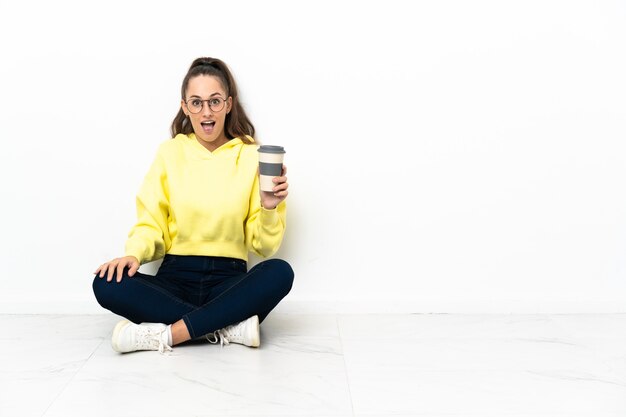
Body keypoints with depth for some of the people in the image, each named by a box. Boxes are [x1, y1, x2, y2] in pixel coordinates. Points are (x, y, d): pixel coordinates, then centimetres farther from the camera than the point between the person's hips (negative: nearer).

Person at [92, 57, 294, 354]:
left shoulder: (252, 155, 2)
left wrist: (269, 208, -18)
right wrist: (133, 254, -16)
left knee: (280, 272, -31)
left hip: (229, 280, -1)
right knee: (108, 284, -25)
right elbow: (151, 224, 5)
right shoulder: (170, 152, 6)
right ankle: (229, 327, -24)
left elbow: (264, 246, 1)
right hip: (175, 277, 1)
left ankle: (164, 335, -29)